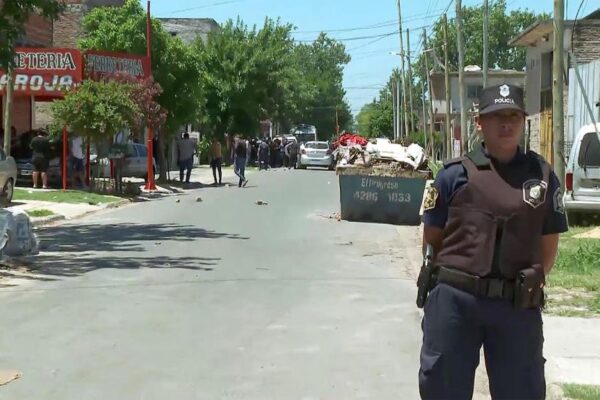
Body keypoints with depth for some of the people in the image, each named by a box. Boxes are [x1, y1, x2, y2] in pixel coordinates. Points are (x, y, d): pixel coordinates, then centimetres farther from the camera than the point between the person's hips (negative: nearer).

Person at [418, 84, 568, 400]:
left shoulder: (543, 175, 5)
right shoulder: (455, 174, 0)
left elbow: (549, 243, 12)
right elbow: (432, 239, 6)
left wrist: (531, 283, 5)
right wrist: (449, 278, 2)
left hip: (518, 306, 2)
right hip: (454, 300, -1)